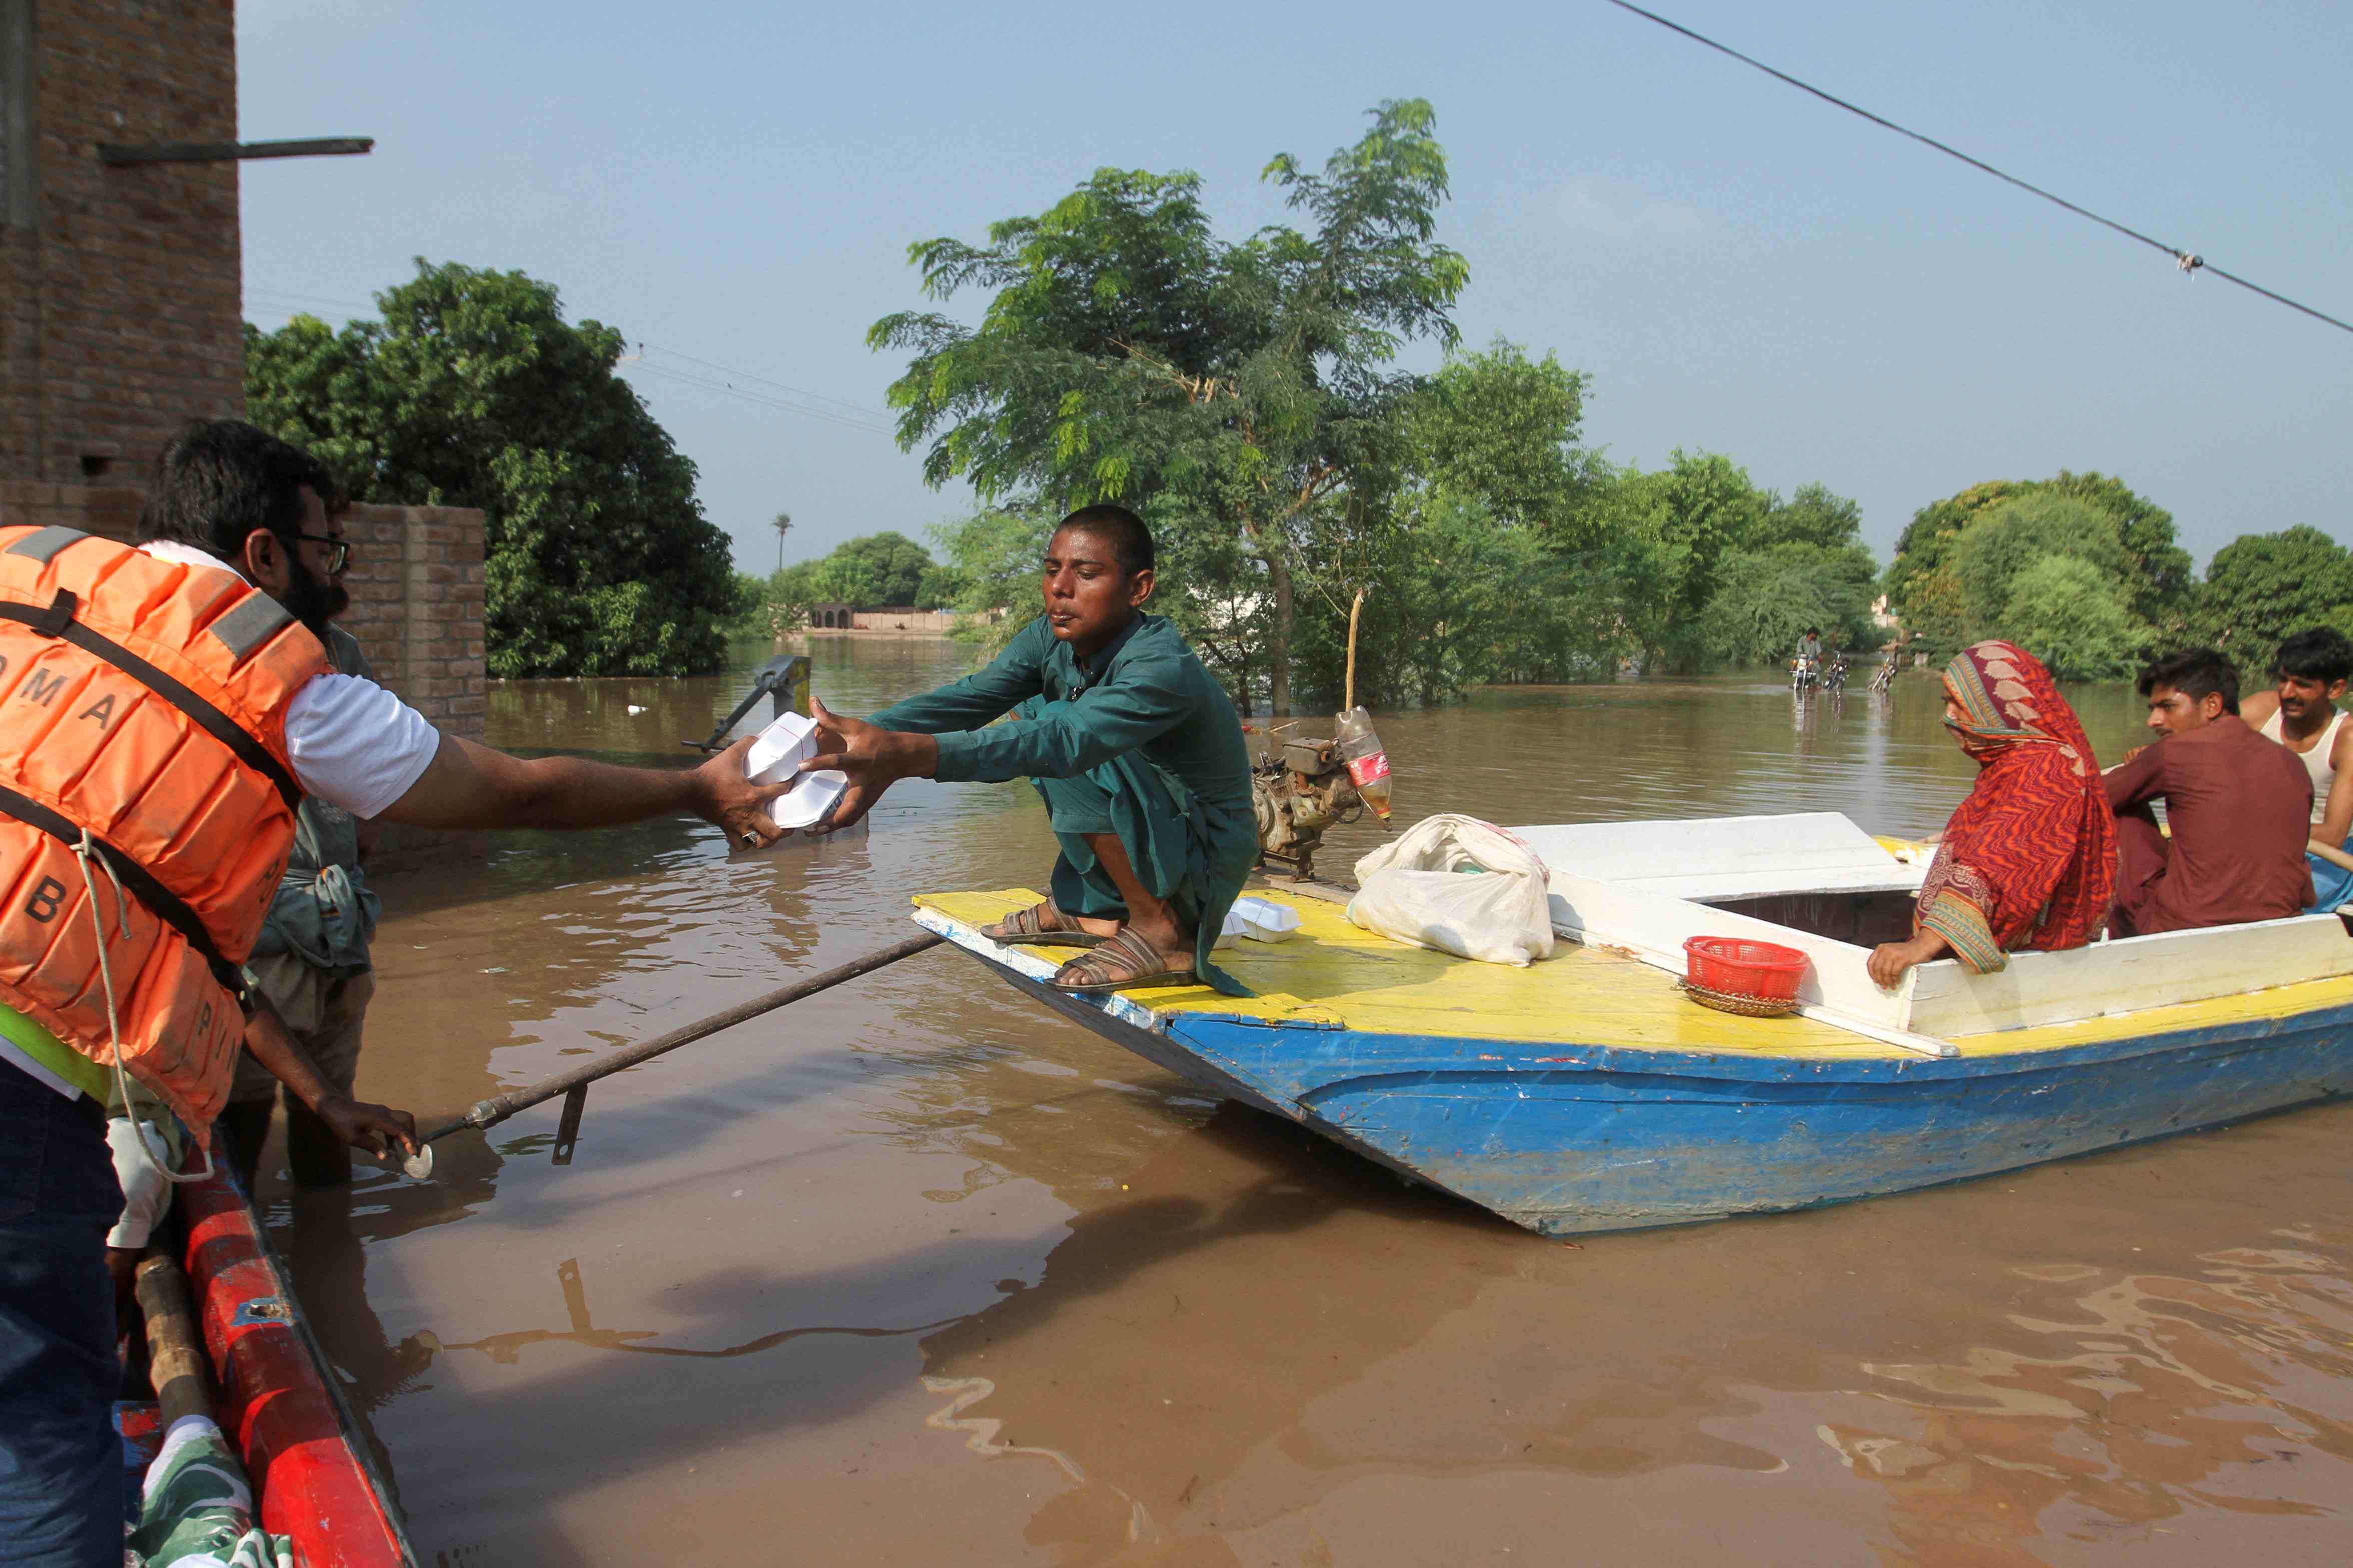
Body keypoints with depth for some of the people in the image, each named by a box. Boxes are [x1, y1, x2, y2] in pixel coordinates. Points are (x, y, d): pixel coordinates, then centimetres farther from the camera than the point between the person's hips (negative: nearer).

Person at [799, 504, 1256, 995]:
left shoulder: (1166, 670, -28)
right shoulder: (1053, 639, -2)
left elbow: (1066, 741, -44)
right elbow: (966, 697, -14)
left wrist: (909, 755, -57)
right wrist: (856, 740, -32)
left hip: (1205, 868, -8)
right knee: (1032, 711, 10)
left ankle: (1160, 932, -16)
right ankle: (1090, 910, 11)